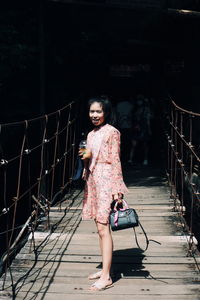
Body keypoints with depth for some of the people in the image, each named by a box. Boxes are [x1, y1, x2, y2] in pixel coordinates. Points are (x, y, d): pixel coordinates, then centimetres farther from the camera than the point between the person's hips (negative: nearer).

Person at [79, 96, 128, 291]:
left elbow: (115, 161, -11)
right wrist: (85, 157, -2)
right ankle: (104, 269, 20)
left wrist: (117, 190, -14)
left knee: (103, 228, -10)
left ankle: (106, 277, -6)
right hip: (92, 181, 8)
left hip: (106, 182, -8)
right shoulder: (91, 134, 16)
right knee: (100, 227, 12)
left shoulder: (111, 132, -7)